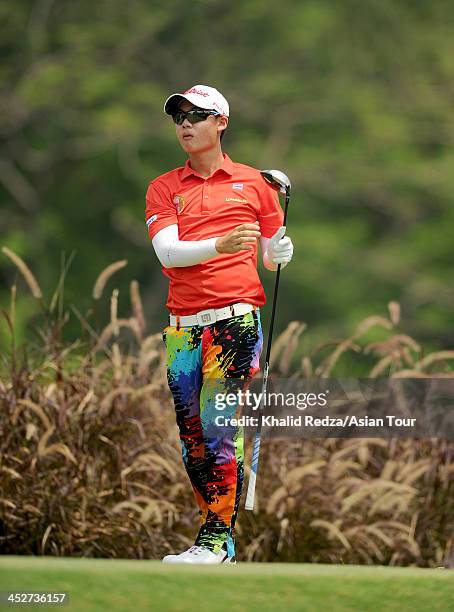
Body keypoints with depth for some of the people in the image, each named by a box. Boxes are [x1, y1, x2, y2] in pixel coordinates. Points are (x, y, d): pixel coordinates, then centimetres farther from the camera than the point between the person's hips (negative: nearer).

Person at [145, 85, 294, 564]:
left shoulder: (253, 182, 12)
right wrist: (218, 245, -19)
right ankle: (214, 523, 11)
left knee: (220, 426, -12)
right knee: (191, 434, 3)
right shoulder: (164, 188, 13)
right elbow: (167, 252, -5)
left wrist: (280, 251, -1)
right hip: (183, 324, 3)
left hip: (236, 316, -3)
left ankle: (217, 540, -13)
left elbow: (271, 256, 19)